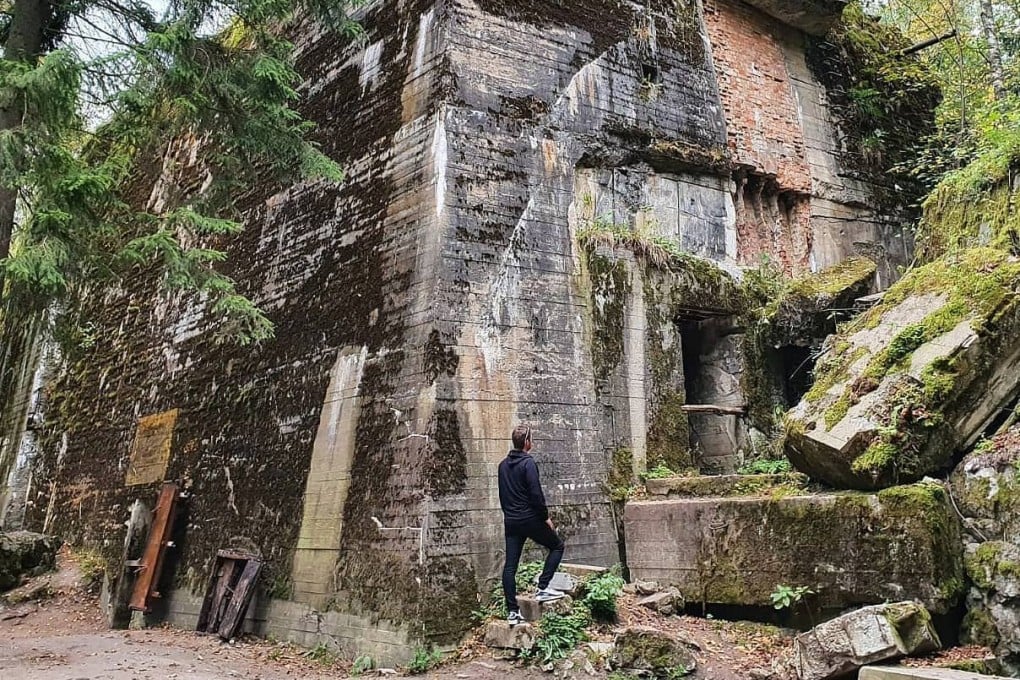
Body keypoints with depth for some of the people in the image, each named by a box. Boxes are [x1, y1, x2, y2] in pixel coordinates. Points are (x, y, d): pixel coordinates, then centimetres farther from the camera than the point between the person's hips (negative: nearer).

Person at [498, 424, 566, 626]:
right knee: (557, 545, 13)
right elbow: (536, 494, -16)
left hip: (510, 521, 7)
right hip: (530, 518, -7)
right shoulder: (528, 462, -12)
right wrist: (546, 517, -7)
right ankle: (543, 588, 4)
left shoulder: (503, 465, 10)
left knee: (510, 566, 6)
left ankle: (512, 611, 6)